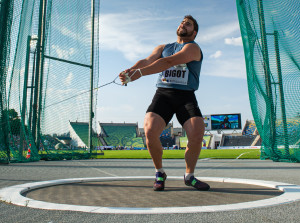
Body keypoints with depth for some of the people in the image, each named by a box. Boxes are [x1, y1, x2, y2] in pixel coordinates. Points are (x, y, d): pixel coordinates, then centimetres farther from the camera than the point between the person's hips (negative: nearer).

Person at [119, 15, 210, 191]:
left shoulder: (193, 48, 1)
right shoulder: (163, 48, 20)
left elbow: (169, 61, -16)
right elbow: (147, 61, 2)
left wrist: (140, 72, -28)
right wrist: (130, 70, -22)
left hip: (186, 96, -2)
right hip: (163, 94, 2)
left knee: (197, 133, -22)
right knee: (150, 131, -21)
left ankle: (189, 176, 6)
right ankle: (159, 173, 5)